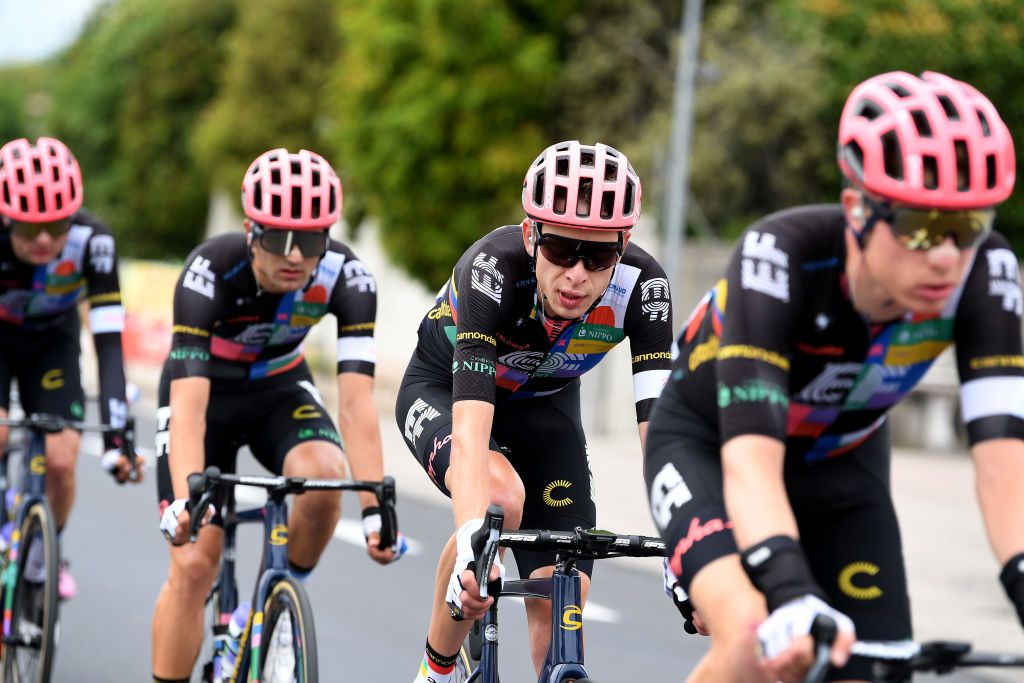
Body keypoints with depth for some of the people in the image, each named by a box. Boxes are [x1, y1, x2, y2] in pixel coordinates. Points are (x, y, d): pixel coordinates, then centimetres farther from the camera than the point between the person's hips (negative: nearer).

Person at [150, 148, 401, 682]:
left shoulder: (346, 277, -27)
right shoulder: (211, 271, -34)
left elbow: (355, 400, -31)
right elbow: (188, 402, -40)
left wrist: (375, 507, -41)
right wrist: (186, 501, -53)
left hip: (280, 388, 2)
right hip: (207, 393, -2)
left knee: (324, 477, -30)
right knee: (193, 564, -12)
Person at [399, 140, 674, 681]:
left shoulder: (640, 285, -30)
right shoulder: (495, 265, -39)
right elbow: (471, 421, -48)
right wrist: (473, 546, -62)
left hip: (544, 407, 3)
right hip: (443, 390, -3)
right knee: (500, 496, -34)